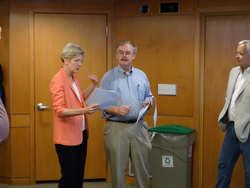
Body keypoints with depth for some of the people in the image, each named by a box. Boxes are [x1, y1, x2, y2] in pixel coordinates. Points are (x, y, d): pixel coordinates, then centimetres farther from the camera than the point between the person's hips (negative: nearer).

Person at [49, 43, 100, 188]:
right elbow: (59, 111, -23)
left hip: (81, 134, 8)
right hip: (66, 136, -8)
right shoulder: (58, 80, -15)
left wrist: (93, 85, 13)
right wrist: (84, 110, -35)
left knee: (79, 174, 12)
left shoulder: (74, 78, 10)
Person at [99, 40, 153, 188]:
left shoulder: (142, 75, 9)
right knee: (117, 169, 6)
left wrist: (148, 102, -4)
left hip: (139, 127, 3)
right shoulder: (109, 77, -2)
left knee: (142, 167, 8)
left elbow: (149, 96, 18)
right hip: (116, 128, -3)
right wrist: (117, 110, -23)